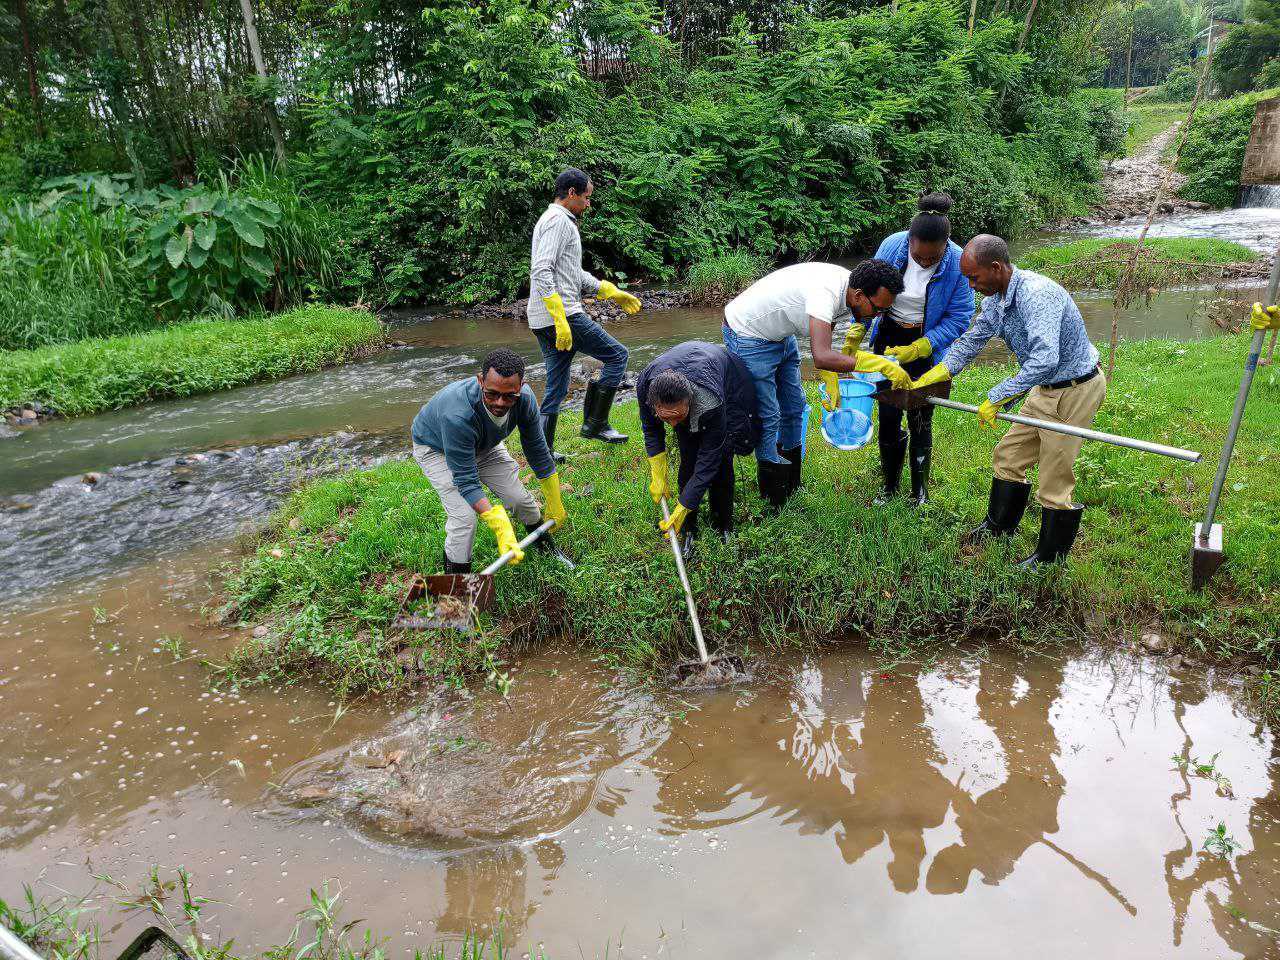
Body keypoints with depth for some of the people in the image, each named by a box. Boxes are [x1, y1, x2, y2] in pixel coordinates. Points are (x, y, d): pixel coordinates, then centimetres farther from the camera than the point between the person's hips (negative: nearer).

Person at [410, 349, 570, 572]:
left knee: (520, 497, 2)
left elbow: (538, 452, -12)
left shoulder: (524, 398, -28)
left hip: (483, 445, 5)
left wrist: (555, 505, -6)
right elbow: (466, 481, -39)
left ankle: (542, 541, 33)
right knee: (464, 517, -21)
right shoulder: (458, 415, -46)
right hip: (436, 449, -5)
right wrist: (501, 529, -48)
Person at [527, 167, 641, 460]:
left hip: (545, 321, 10)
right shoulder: (558, 220, -9)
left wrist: (612, 292, 28)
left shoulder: (559, 221, 24)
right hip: (562, 314, -10)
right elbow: (542, 272, -21)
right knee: (617, 355, 0)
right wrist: (561, 320, -26)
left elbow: (574, 274, 31)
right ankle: (595, 424, 3)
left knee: (556, 388, 12)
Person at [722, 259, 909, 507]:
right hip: (748, 336, -10)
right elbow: (821, 357, -47)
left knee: (794, 407, 15)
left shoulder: (845, 287, -7)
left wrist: (830, 382, 3)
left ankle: (793, 489, 30)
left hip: (780, 335, 10)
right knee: (767, 417, -5)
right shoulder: (826, 292, -36)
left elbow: (823, 336, 9)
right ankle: (775, 506, 9)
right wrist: (882, 365, -44)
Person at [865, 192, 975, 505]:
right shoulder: (892, 246, -16)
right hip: (888, 336, 2)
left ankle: (920, 490, 19)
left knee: (920, 421, 1)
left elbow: (958, 318, -16)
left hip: (928, 344, -2)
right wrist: (855, 333, -9)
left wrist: (915, 349, -24)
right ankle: (890, 485, 22)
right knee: (887, 415, 4)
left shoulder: (958, 263, -20)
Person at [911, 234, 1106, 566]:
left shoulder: (1036, 294, -31)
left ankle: (1050, 559, 18)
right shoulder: (996, 297, 0)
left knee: (1055, 483, 1)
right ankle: (998, 528, 37)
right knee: (1008, 457, 18)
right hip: (1045, 388, 9)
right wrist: (931, 377, 7)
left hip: (1074, 392, -9)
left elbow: (1044, 359, -41)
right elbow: (971, 339, 13)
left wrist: (996, 396, -34)